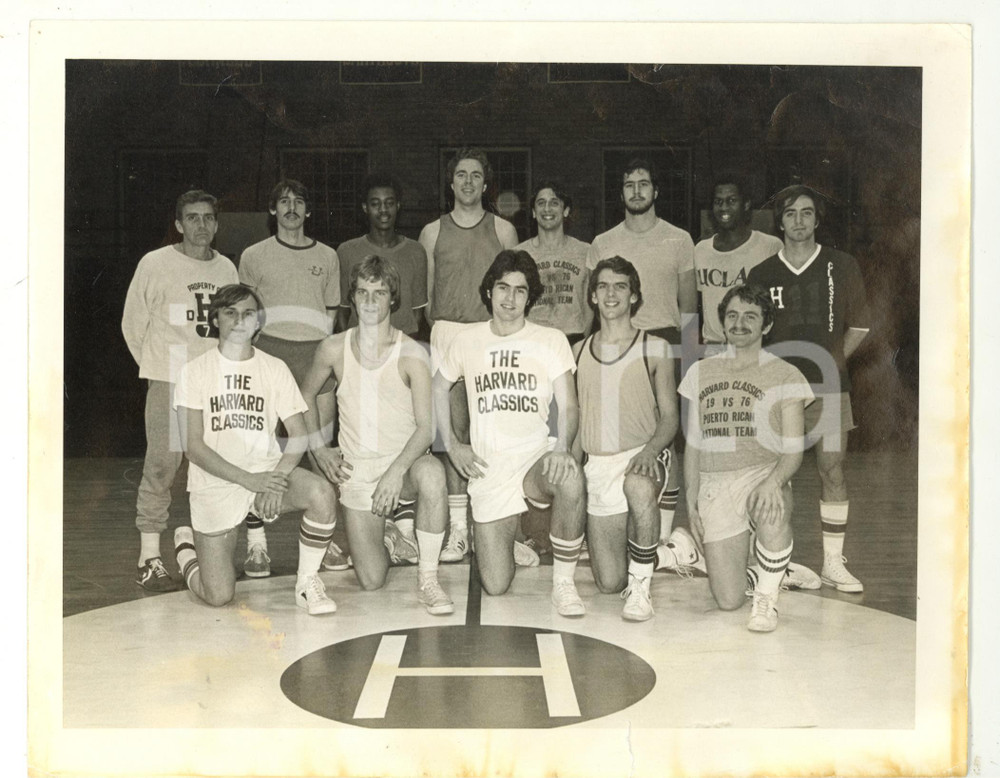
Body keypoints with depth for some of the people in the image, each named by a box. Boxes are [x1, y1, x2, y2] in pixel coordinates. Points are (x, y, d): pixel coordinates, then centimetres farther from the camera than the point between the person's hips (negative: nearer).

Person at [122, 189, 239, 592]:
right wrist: (158, 367, 8)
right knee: (161, 466, -6)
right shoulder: (155, 264, -2)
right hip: (168, 382, -4)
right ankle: (149, 559, 1)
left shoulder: (226, 268, 11)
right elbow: (133, 324, 4)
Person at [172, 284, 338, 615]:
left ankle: (307, 582, -9)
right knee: (217, 596, -6)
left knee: (322, 493, -31)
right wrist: (248, 479, -20)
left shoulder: (275, 368, 4)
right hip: (215, 484, -2)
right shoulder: (195, 371, -3)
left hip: (268, 471, 2)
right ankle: (185, 544, 28)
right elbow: (193, 447, -8)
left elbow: (299, 434, 0)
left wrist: (277, 479, -18)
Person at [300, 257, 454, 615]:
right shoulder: (333, 349, -1)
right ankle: (385, 534, 31)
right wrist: (318, 447, 7)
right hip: (356, 469, 2)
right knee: (371, 581, -6)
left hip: (405, 462, -2)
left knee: (431, 473, -41)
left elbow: (425, 427, -15)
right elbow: (307, 394, 19)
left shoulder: (412, 354, -10)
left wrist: (397, 470, -30)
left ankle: (428, 579, -23)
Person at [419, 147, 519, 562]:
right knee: (453, 427, -3)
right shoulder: (433, 232, 13)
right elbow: (426, 294, 16)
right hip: (447, 332, 1)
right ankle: (458, 527, 0)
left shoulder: (503, 231, 11)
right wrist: (431, 338, 10)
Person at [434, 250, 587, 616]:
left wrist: (562, 446, -24)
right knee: (495, 585, -7)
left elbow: (568, 405, -3)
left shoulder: (550, 340, 3)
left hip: (537, 455, -1)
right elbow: (439, 387, 22)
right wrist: (451, 444, 10)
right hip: (489, 466, 1)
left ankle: (563, 582, -20)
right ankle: (506, 531, 30)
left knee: (571, 479, -40)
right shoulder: (466, 340, 8)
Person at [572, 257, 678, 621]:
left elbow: (669, 417, 0)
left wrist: (651, 449, -20)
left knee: (639, 488, -42)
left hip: (641, 456, -3)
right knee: (608, 582, -4)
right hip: (597, 465, 3)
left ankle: (640, 587, -23)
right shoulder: (578, 352, 12)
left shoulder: (655, 349, 2)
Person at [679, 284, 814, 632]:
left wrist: (774, 481, -22)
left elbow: (793, 449, -2)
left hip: (762, 474, -2)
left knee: (773, 512, -41)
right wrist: (691, 501, 6)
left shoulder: (784, 375, 4)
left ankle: (767, 597, -14)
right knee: (728, 600, -7)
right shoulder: (701, 372, 13)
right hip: (713, 484, 2)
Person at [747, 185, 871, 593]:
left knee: (832, 469, -1)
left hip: (827, 386, 0)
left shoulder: (841, 266, 6)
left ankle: (833, 563, 7)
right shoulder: (762, 274, 8)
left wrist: (830, 361, 4)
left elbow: (859, 325, 11)